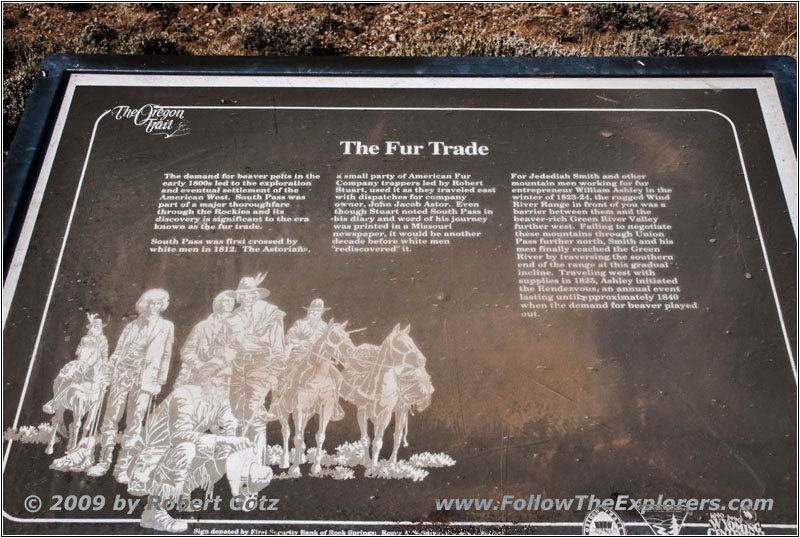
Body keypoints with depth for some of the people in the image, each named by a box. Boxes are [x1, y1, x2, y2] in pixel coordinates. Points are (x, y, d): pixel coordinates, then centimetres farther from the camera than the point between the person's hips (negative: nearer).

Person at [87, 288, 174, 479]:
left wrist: (158, 381, -2)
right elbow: (118, 352, 16)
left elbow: (165, 355, 4)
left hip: (144, 379, -3)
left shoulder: (166, 326, 7)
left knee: (134, 423, -2)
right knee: (110, 418, 1)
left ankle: (124, 466, 4)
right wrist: (111, 373, 5)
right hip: (123, 376, 3)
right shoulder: (131, 326, 16)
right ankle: (104, 462, 8)